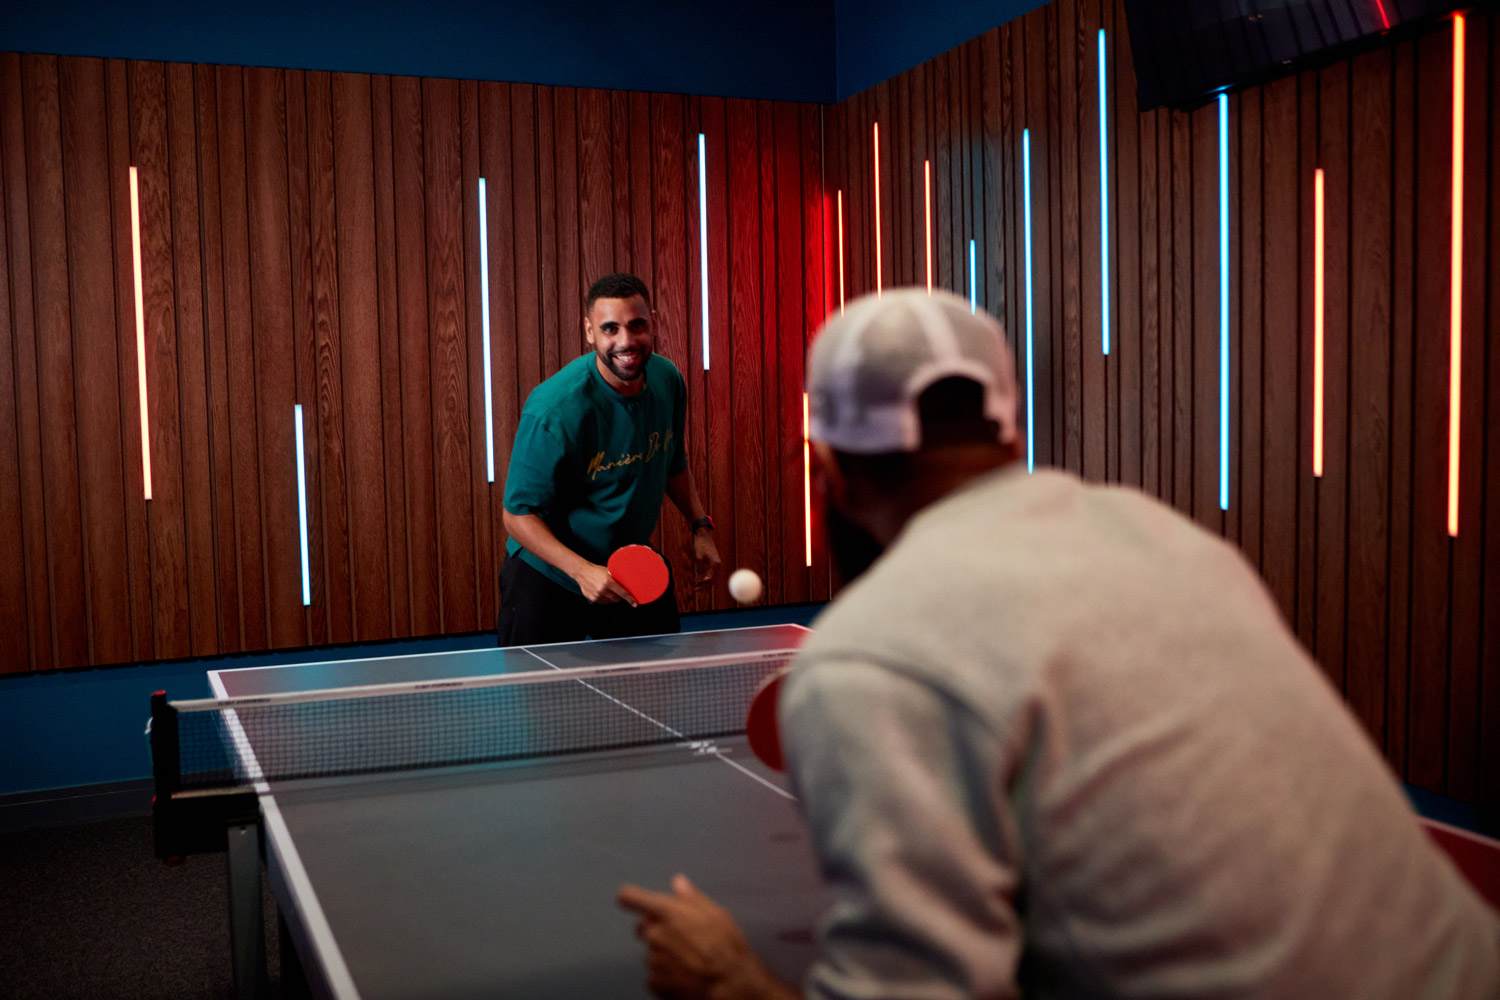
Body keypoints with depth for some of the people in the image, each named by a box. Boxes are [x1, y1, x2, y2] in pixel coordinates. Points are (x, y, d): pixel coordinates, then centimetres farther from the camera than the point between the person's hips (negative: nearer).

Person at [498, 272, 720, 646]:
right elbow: (520, 514, -24)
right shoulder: (553, 409, -28)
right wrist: (582, 570, -35)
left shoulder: (668, 380, -7)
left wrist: (701, 526, 6)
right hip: (548, 575, -5)